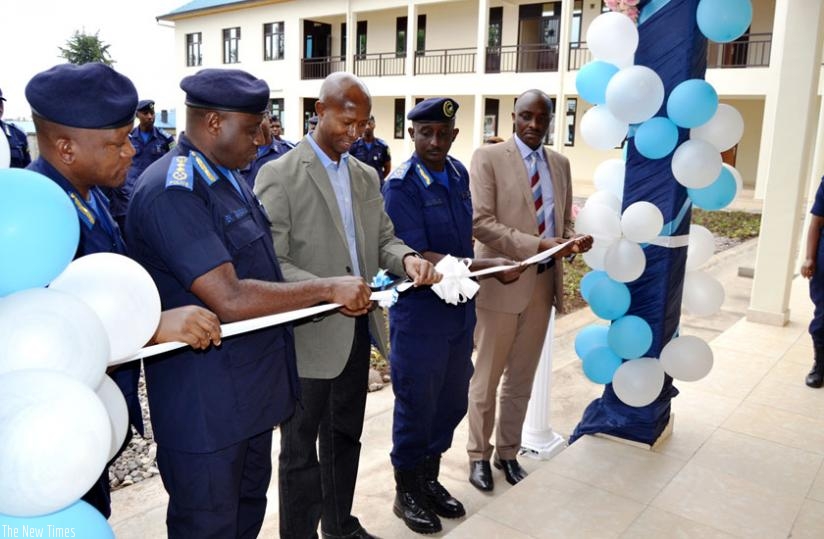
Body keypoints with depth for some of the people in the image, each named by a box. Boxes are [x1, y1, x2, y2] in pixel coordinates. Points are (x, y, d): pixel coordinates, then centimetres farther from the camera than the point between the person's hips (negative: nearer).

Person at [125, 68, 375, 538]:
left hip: (253, 388, 9)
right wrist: (330, 288, -21)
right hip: (205, 405, -9)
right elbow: (229, 300, -29)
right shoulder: (172, 193, -22)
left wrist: (343, 294, 5)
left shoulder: (230, 178, 9)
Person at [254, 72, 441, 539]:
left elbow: (382, 240, 10)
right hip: (309, 333, -6)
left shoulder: (367, 176, 9)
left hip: (358, 326, 7)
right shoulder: (279, 175, -11)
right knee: (301, 447, 10)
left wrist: (407, 259, -13)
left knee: (345, 436, 22)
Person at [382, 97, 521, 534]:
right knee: (416, 406, 8)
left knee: (452, 402, 17)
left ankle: (429, 479, 38)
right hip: (419, 314, -7)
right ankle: (406, 492, 29)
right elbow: (416, 259, -22)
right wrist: (484, 266, -27)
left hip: (460, 309, 7)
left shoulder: (459, 173, 5)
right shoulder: (401, 185, -16)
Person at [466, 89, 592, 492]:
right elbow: (480, 222, -16)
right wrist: (535, 245, -24)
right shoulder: (488, 157, -7)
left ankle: (508, 452, 32)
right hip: (502, 281, -5)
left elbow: (563, 220, 15)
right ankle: (479, 455, 26)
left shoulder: (560, 164, 11)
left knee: (522, 379, 16)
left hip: (544, 282, 5)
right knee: (487, 378, 8)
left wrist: (573, 241, -9)